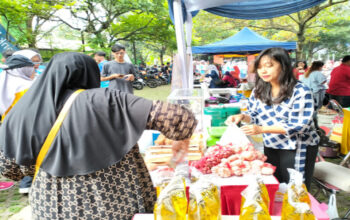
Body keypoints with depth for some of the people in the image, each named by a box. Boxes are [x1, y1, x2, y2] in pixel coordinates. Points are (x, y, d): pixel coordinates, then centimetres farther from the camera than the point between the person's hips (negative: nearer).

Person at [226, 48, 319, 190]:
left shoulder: (301, 91, -17)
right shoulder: (259, 91, -1)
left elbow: (298, 126, -22)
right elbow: (254, 114, 12)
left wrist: (262, 129, -29)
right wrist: (242, 116, -13)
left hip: (297, 149, -5)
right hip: (271, 146, 5)